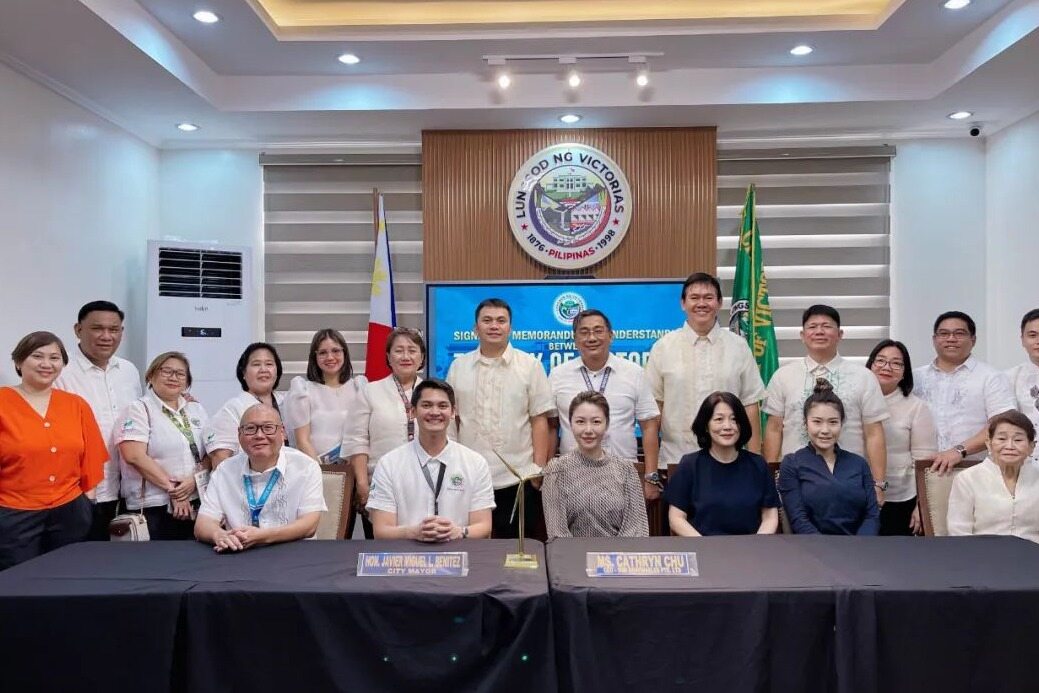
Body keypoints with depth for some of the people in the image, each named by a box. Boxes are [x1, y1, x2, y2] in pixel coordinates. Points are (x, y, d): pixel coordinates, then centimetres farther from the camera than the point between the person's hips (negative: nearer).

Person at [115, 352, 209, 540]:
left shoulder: (196, 409, 15)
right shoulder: (139, 409, -1)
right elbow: (134, 456, -13)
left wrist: (194, 479, -8)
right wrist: (172, 488, -13)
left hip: (196, 504, 5)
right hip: (154, 508, -4)